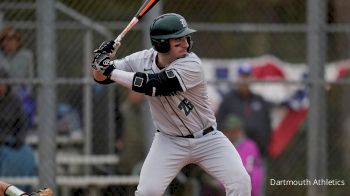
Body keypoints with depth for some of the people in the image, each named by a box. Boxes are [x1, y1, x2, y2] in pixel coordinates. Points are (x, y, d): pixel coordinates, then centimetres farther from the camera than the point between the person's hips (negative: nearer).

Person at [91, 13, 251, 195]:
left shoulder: (191, 65, -24)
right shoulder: (143, 59, -10)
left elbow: (153, 85, -35)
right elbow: (101, 77, -2)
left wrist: (111, 71, -32)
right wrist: (100, 60, -25)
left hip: (206, 138, -2)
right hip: (169, 141, 2)